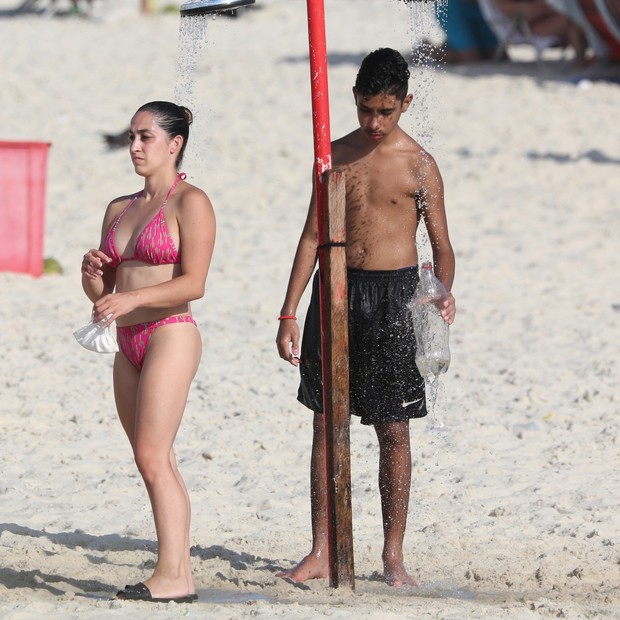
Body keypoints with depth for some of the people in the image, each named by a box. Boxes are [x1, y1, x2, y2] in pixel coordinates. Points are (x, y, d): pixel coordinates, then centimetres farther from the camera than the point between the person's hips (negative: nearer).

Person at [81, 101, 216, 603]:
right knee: (158, 463, 6)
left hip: (170, 336, -8)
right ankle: (181, 573, 8)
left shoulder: (190, 203, -5)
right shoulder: (119, 209, 17)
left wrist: (131, 298, -24)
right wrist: (93, 271, -3)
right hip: (129, 343, 8)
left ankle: (171, 573, -15)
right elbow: (102, 292, 19)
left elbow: (193, 283, -15)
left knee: (152, 458, -15)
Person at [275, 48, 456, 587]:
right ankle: (321, 553, 7)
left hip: (394, 296, -3)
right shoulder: (336, 155, 7)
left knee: (393, 430, 1)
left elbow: (442, 246, -2)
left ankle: (393, 556, 9)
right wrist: (289, 314, 5)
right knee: (326, 423, 2)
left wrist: (443, 293, -23)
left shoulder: (419, 166, -3)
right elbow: (312, 236, 9)